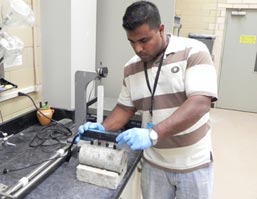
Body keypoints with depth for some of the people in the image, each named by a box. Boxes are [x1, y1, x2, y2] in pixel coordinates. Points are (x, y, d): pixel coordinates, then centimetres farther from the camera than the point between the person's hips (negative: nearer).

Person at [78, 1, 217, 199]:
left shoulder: (193, 52, -16)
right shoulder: (131, 68, 0)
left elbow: (200, 104, -26)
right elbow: (125, 107, 8)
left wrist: (152, 134, -36)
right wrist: (102, 128, -11)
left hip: (194, 163, -3)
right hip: (154, 164, 4)